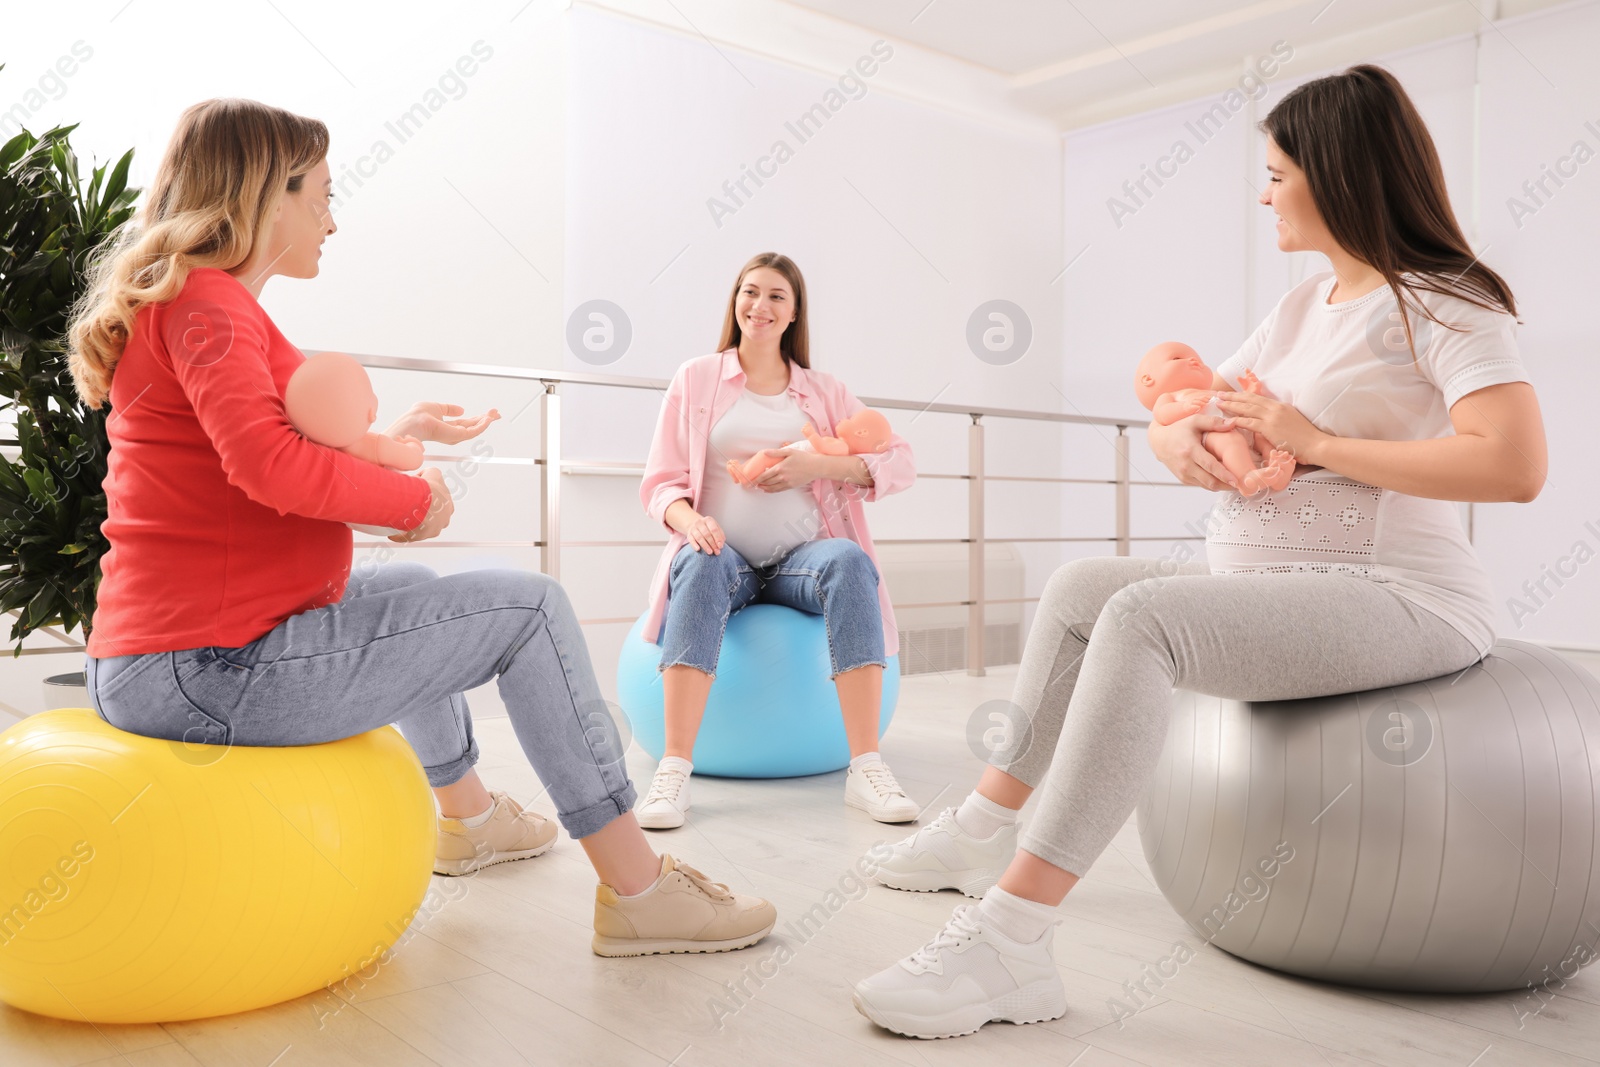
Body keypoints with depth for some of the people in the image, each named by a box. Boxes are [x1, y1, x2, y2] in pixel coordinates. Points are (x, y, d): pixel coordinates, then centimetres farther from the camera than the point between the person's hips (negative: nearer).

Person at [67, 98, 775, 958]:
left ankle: (467, 814, 46)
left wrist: (396, 436, 22)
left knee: (412, 590, 32)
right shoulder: (204, 299, -13)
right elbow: (268, 465, -31)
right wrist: (417, 498, -16)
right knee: (531, 609, -7)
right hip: (209, 672, -11)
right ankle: (637, 892, -2)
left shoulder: (172, 299, 19)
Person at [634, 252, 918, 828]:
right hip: (724, 554, -1)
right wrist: (688, 519, -18)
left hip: (800, 557, 1)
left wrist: (817, 465, -10)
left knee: (849, 559, -33)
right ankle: (674, 771, -40)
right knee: (702, 564, -37)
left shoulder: (824, 391, 16)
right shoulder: (695, 378, 13)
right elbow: (661, 482, 6)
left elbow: (901, 462, 7)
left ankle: (866, 768, -36)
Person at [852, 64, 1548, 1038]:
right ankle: (989, 828, 11)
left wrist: (1316, 443, -18)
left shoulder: (1443, 301, -8)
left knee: (1143, 615, -31)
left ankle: (1010, 942, -34)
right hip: (1272, 586, 9)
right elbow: (1181, 410, 19)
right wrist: (1182, 439, -6)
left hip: (1401, 595, -9)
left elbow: (1515, 465, -23)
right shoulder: (1304, 304, 17)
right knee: (1080, 586, 7)